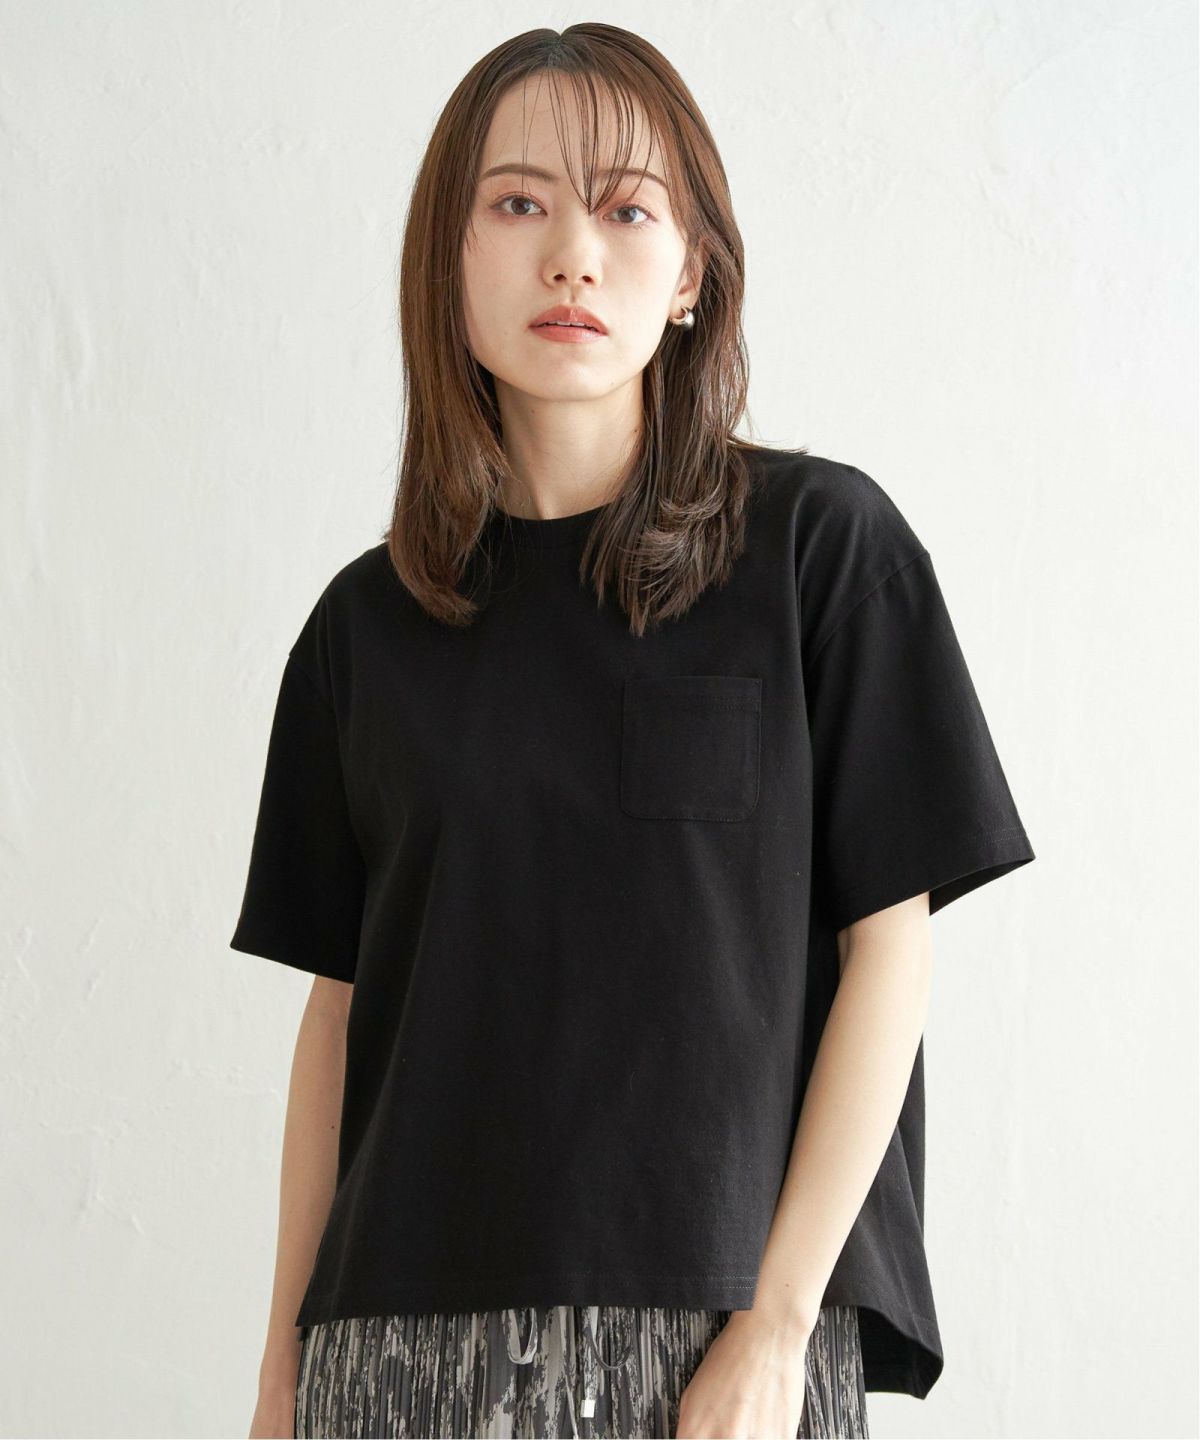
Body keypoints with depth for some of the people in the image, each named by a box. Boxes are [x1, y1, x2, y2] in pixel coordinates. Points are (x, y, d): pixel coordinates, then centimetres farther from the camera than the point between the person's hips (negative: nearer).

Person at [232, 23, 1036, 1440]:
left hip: (713, 1322, -2)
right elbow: (342, 1003, 9)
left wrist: (778, 1323, -9)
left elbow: (887, 946, -3)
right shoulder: (367, 622, 8)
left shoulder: (822, 542, -1)